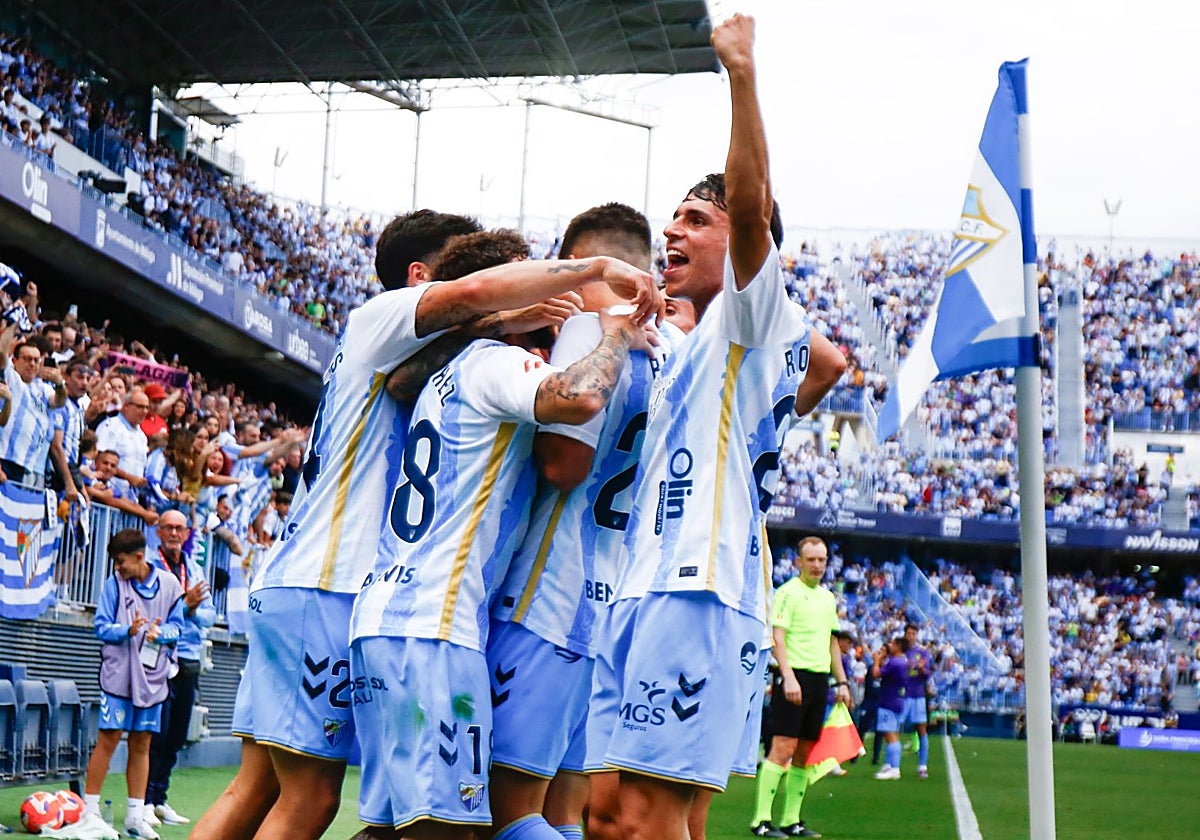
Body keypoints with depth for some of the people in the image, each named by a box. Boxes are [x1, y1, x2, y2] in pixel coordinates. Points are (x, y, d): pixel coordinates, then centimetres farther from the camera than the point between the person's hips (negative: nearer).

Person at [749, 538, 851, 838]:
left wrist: (841, 681, 18)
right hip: (796, 676, -7)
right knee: (783, 748, -12)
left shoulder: (828, 597, 18)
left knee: (804, 753, 7)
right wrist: (788, 676, -21)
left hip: (820, 680, 7)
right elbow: (777, 637, -11)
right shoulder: (788, 592, -5)